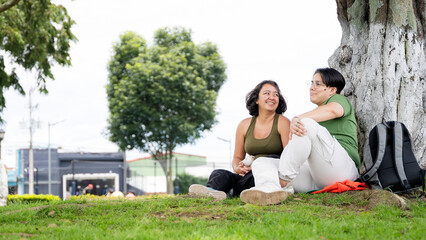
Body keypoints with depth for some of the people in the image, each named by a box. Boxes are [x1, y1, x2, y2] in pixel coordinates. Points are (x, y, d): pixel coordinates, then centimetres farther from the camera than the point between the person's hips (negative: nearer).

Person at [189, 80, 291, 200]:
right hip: (250, 175, 4)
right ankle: (212, 191, -60)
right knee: (219, 174, -22)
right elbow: (237, 157, 20)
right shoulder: (245, 125, 14)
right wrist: (238, 168, -6)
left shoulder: (282, 122, 1)